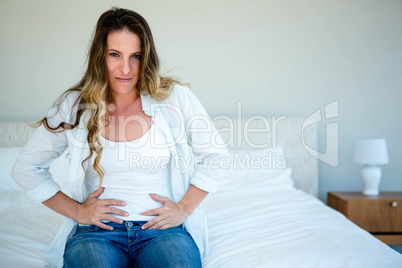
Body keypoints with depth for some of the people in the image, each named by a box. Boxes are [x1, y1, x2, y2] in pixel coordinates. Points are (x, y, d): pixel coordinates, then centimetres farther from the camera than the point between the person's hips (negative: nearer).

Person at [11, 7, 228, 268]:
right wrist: (76, 210, 2)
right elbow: (26, 168, 11)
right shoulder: (75, 105, 1)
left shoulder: (175, 97, -1)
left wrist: (184, 208, 0)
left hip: (164, 228, 0)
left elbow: (216, 154, 8)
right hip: (97, 230, 0)